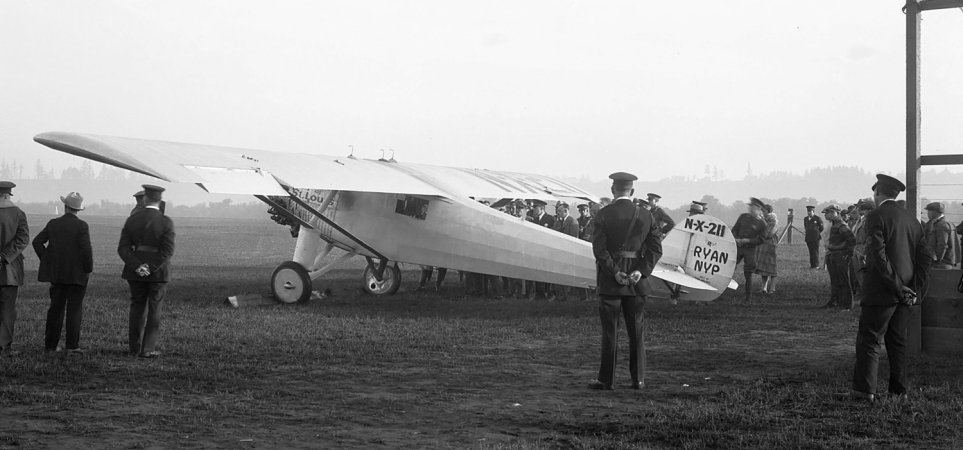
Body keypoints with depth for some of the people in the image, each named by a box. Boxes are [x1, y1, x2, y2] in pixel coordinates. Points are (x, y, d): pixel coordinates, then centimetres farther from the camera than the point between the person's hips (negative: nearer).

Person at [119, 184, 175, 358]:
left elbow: (123, 248, -7)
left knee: (137, 308, 15)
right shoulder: (166, 222, -11)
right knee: (154, 311, 6)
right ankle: (147, 349, 5)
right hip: (158, 272, -3)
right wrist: (151, 268, -15)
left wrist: (137, 266, -13)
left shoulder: (132, 220, -1)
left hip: (136, 272, 3)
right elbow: (168, 250, -18)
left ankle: (135, 348, 20)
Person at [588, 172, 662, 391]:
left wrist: (615, 272, -12)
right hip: (636, 280, 3)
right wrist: (641, 271, -8)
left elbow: (599, 248, -12)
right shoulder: (646, 216, 4)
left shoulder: (604, 214, -5)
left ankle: (605, 379, 5)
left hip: (609, 282, -2)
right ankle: (638, 379, 13)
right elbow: (656, 249, -2)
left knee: (609, 331, 2)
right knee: (637, 331, 10)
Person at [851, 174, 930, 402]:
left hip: (881, 291, -7)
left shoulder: (876, 216, -11)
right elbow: (924, 257, 9)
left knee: (868, 340, -3)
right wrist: (916, 289, 5)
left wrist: (897, 286, -16)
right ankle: (899, 389, 17)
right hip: (904, 294, 7)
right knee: (897, 341, 14)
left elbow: (879, 255, -19)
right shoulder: (911, 219, 11)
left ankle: (865, 390, -5)